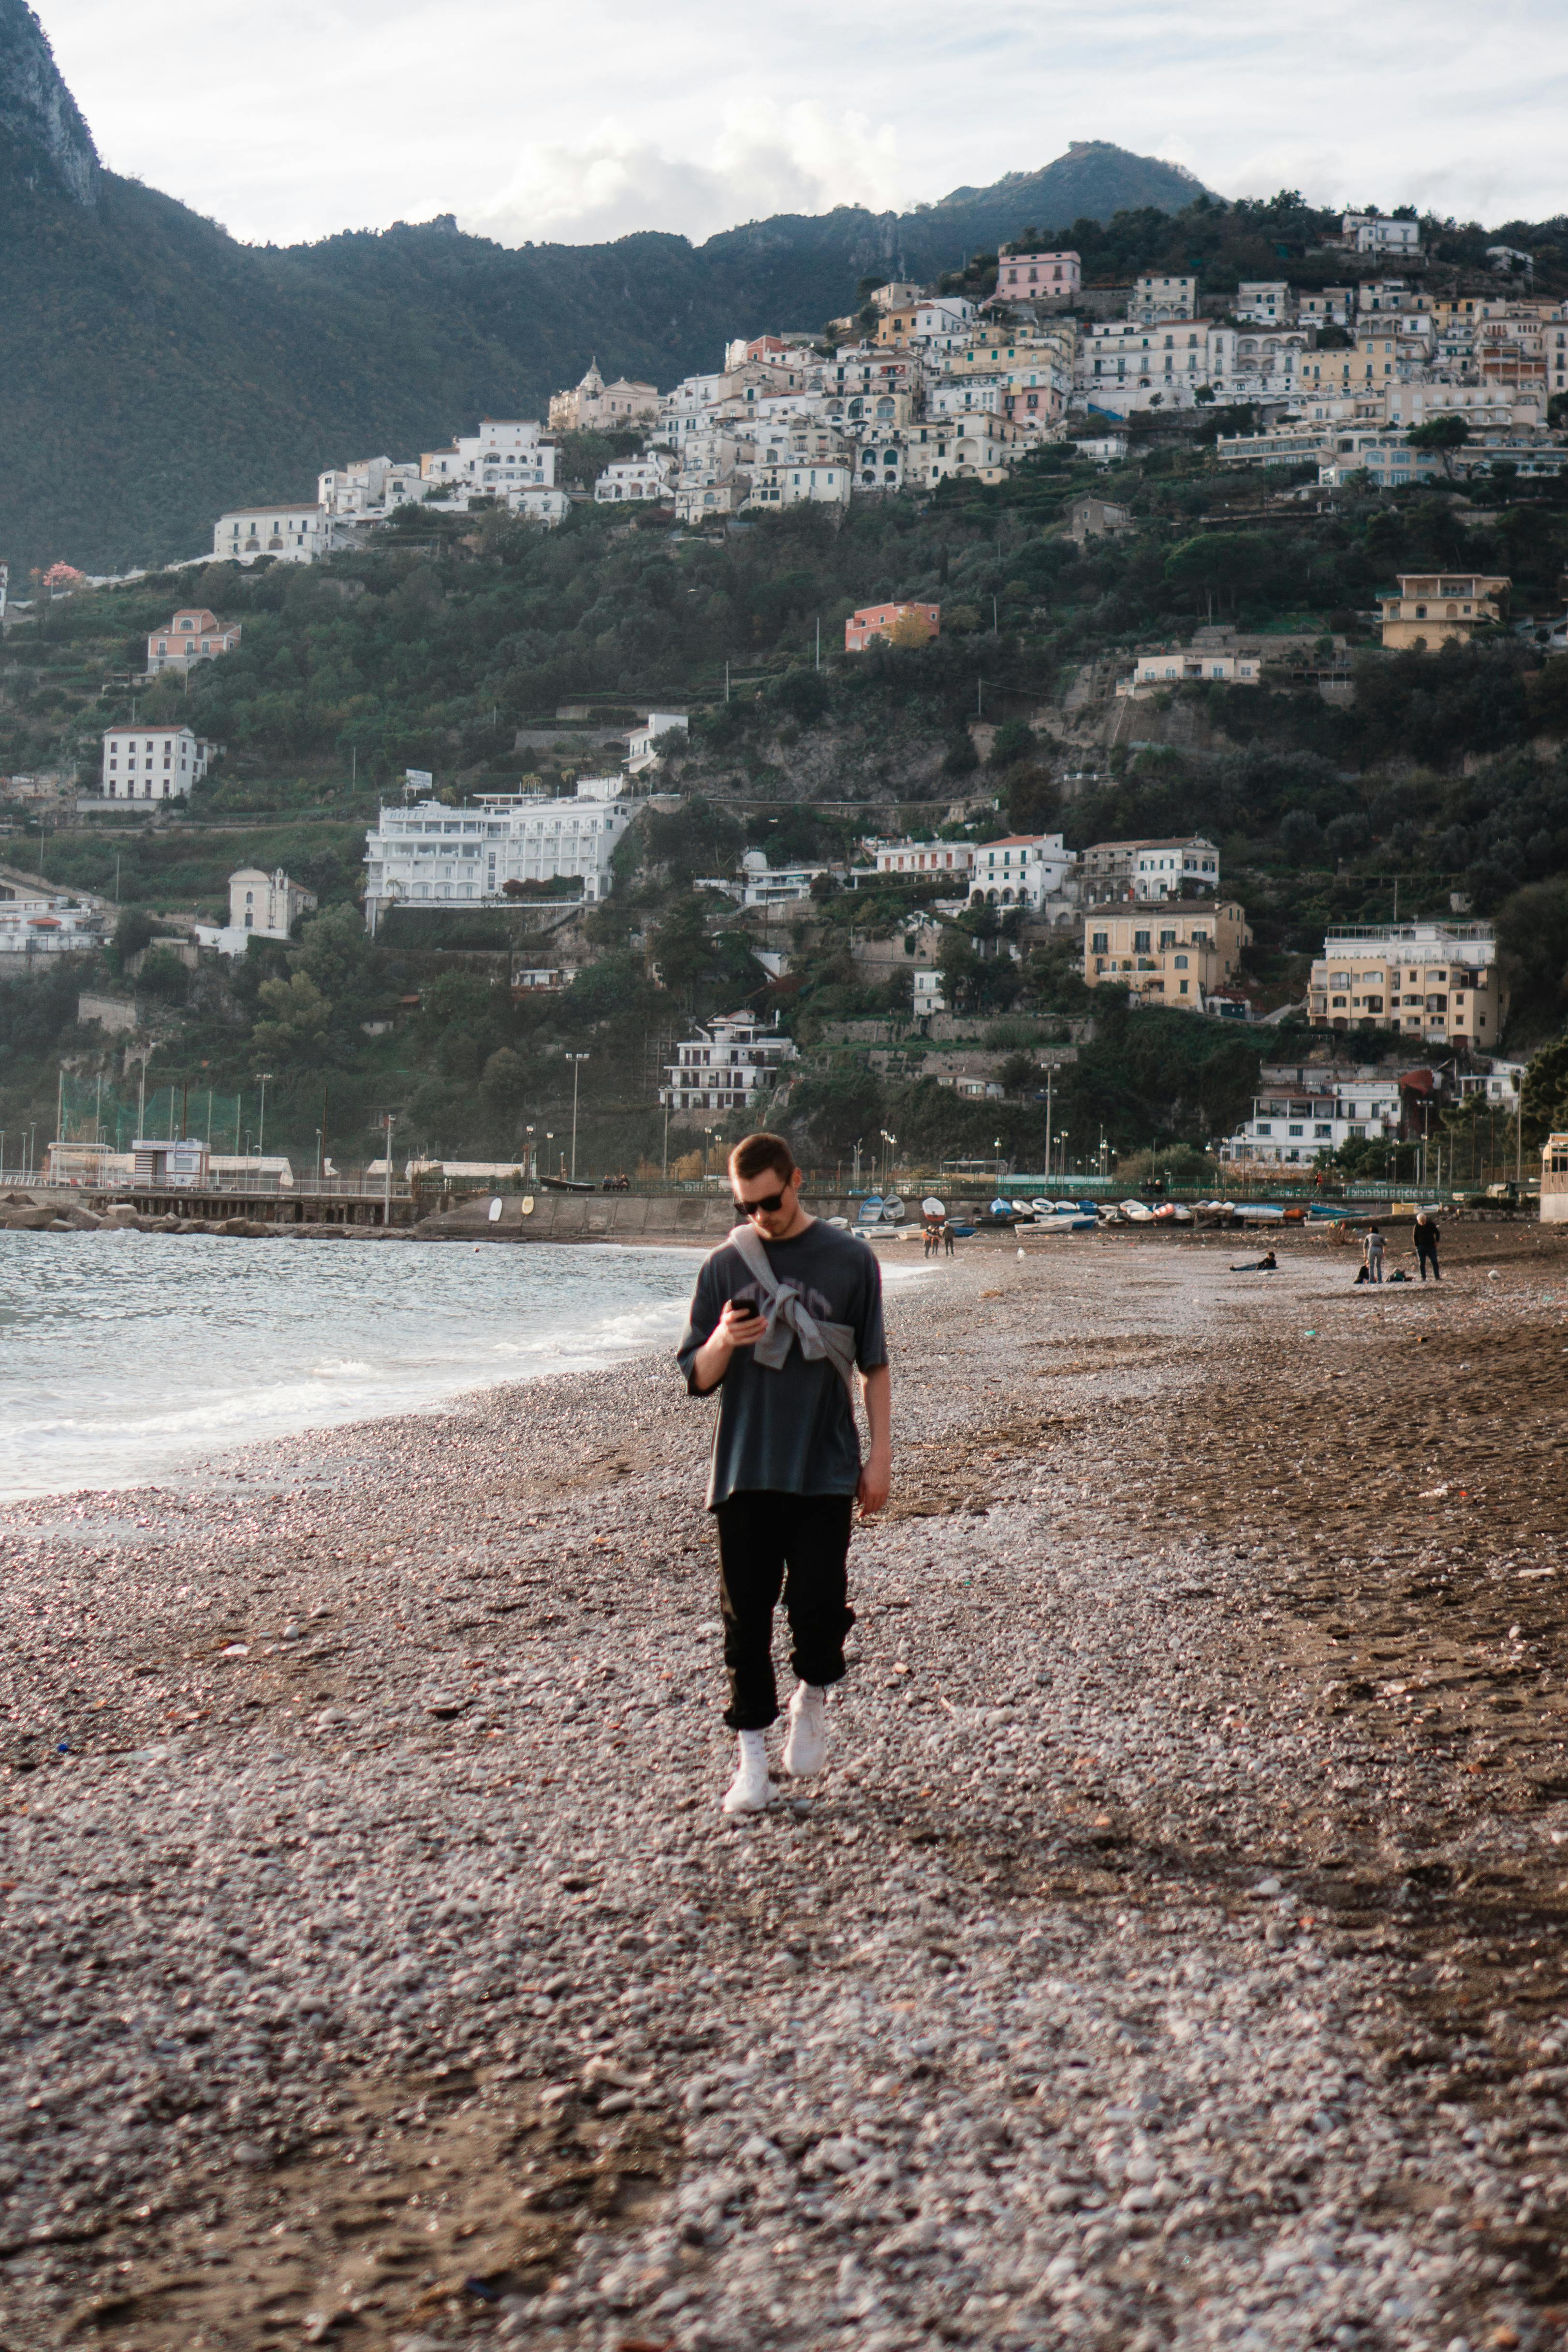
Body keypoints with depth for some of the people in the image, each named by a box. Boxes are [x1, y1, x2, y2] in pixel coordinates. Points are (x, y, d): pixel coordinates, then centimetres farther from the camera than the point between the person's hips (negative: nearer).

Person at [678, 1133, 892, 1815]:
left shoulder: (850, 1259, 2)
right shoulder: (725, 1266, 5)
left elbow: (873, 1366, 8)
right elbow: (697, 1378, 6)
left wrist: (881, 1455, 4)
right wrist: (723, 1341, -16)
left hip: (825, 1468, -1)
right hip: (744, 1471, 2)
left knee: (819, 1603, -10)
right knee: (746, 1613, 2)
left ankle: (813, 1696, 21)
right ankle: (750, 1755, 11)